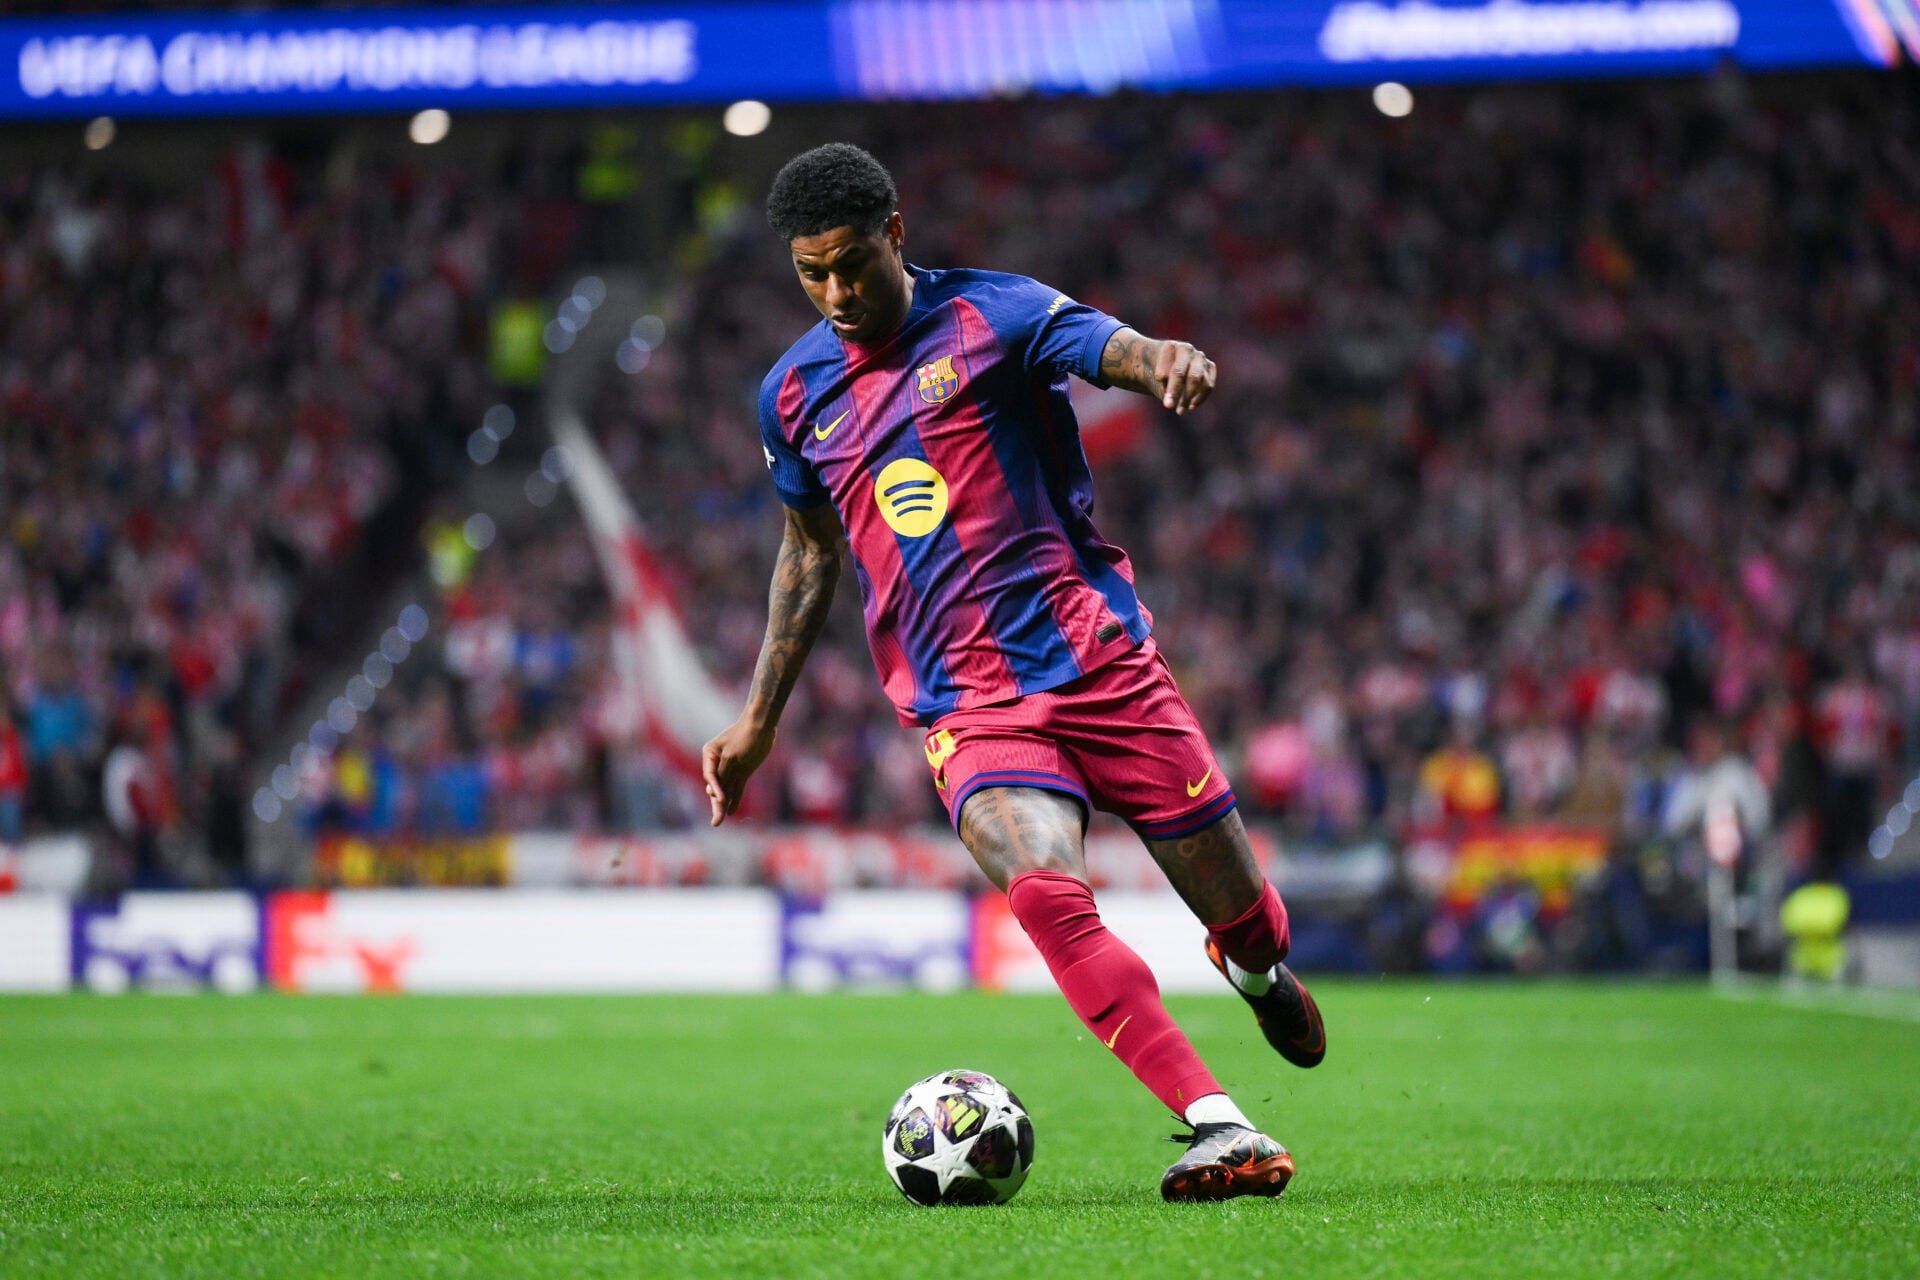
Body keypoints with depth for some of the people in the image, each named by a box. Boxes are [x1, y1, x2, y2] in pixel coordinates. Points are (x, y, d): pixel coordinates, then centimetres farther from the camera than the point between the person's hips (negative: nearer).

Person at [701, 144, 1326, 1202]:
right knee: (1045, 892, -27)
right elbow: (810, 554, 24)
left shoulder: (990, 314, -2)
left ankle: (1260, 973, 44)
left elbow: (1112, 349, -20)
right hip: (967, 708, 2)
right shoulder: (792, 396, 10)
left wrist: (1165, 359, -45)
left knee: (1237, 910, 3)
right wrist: (758, 721, 24)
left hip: (1097, 657, -1)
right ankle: (1223, 1131, -28)